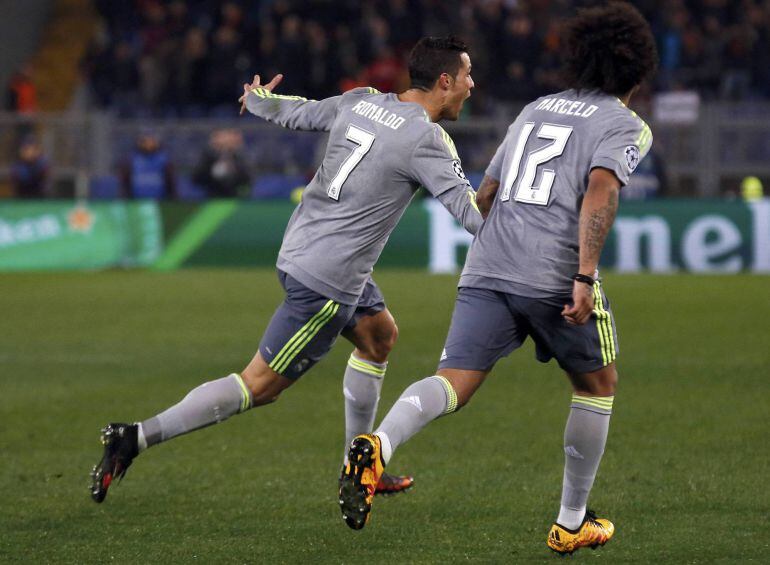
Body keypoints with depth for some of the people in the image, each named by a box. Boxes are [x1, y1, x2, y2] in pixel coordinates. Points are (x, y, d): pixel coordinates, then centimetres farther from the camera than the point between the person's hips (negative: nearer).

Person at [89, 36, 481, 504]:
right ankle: (136, 438, -9)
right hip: (328, 280, -9)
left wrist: (258, 99, 39)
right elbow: (470, 210, -19)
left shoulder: (360, 101, 5)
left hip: (301, 250, 9)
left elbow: (299, 113, 19)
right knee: (260, 386, -4)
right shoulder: (426, 139, -16)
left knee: (380, 337, 26)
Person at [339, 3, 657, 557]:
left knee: (454, 382, -8)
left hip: (487, 270, 4)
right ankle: (572, 523, 25)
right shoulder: (626, 126, 5)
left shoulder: (535, 110, 24)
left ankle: (378, 445, -40)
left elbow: (485, 195, 28)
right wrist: (584, 277, -20)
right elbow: (600, 192, -15)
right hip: (556, 276, -4)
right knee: (598, 385, 20)